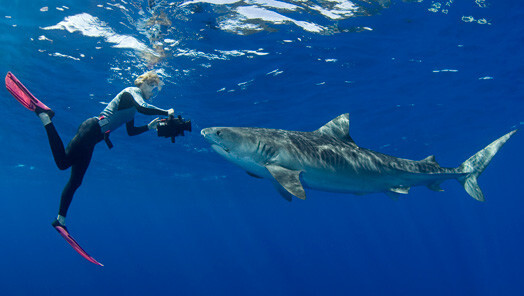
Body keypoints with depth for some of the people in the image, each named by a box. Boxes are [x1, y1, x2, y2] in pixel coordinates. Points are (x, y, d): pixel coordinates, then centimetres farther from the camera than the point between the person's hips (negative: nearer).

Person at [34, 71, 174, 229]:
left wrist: (149, 127, 21)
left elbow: (130, 131, 30)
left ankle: (60, 220, 15)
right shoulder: (133, 91, -2)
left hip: (93, 135, 10)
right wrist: (166, 112, -16)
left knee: (75, 181, 10)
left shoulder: (132, 103, 24)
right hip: (92, 129, -10)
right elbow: (143, 108, -26)